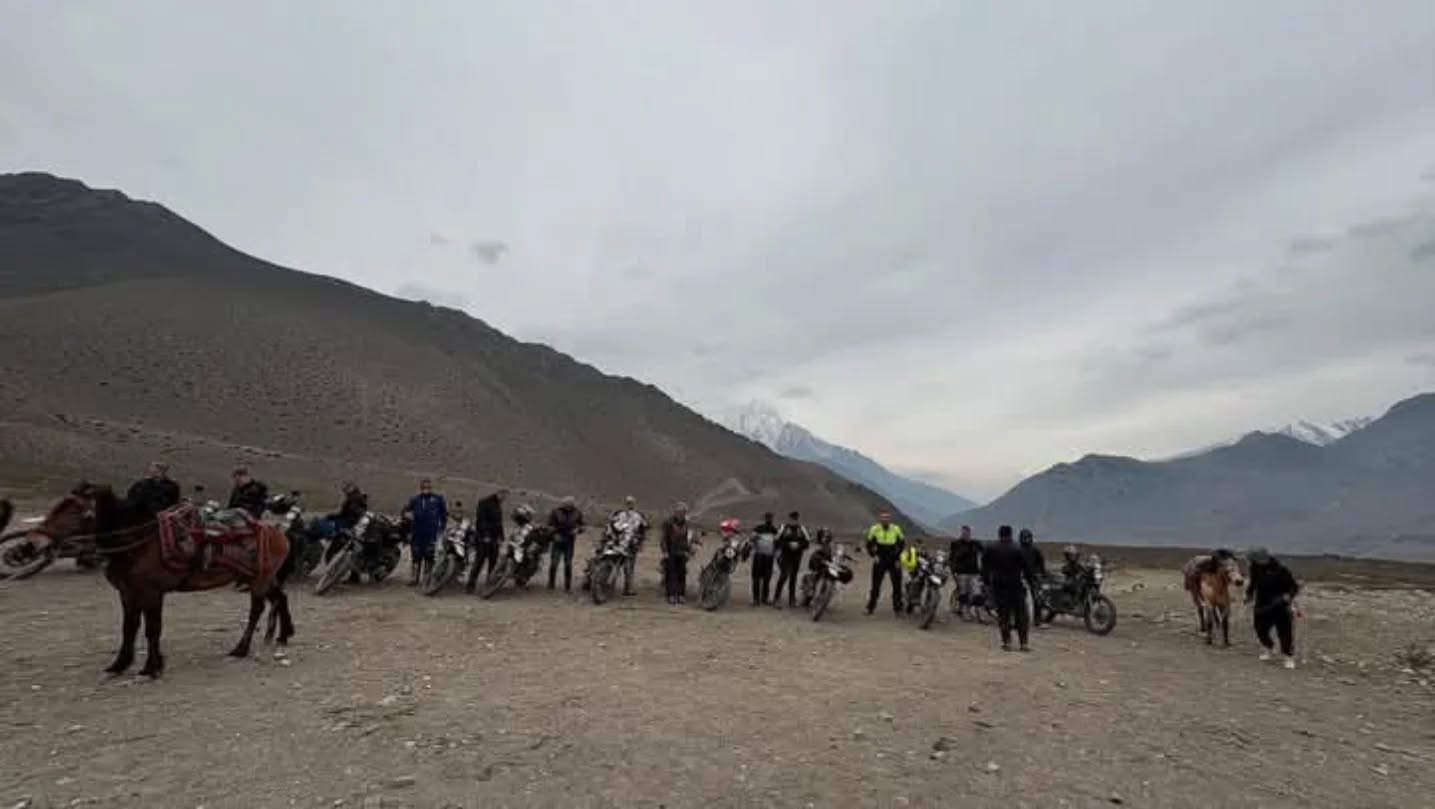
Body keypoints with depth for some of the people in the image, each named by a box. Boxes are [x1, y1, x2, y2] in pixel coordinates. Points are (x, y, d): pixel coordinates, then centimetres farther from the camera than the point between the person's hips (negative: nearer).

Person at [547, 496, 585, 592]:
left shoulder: (577, 513, 0)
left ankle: (568, 586, 12)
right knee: (554, 563, -2)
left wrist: (577, 529, -11)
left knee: (568, 564, 5)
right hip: (557, 540, -1)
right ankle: (551, 584, 12)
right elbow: (550, 525, -2)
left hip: (570, 541, 1)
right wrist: (555, 534, -17)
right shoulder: (555, 512, -6)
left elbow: (581, 525, 10)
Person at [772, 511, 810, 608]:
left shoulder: (802, 529, 6)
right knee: (784, 574, -16)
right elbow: (778, 541, -4)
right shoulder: (784, 528, -3)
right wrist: (789, 544, -16)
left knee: (793, 576, 10)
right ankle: (777, 597, -9)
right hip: (785, 555, -4)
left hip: (797, 556, 4)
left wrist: (798, 545, -13)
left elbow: (807, 542, 5)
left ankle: (792, 599, 20)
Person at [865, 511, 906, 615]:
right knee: (876, 585, 2)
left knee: (897, 586, 2)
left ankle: (898, 609, 13)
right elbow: (869, 544, 5)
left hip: (893, 561, 1)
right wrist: (874, 556, -6)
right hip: (880, 561, -1)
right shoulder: (874, 529, -7)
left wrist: (898, 558, 1)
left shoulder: (896, 529, -6)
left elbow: (902, 543, 7)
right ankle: (870, 608, 11)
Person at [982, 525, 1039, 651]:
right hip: (1016, 586, -2)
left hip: (998, 586, 2)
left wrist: (987, 582, 13)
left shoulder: (990, 550, 2)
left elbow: (985, 569, 6)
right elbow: (1027, 568, -3)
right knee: (1021, 615, 5)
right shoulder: (1018, 551, -6)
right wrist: (1032, 582, 6)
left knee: (1003, 614, 7)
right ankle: (1023, 643, 3)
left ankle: (1006, 642, 7)